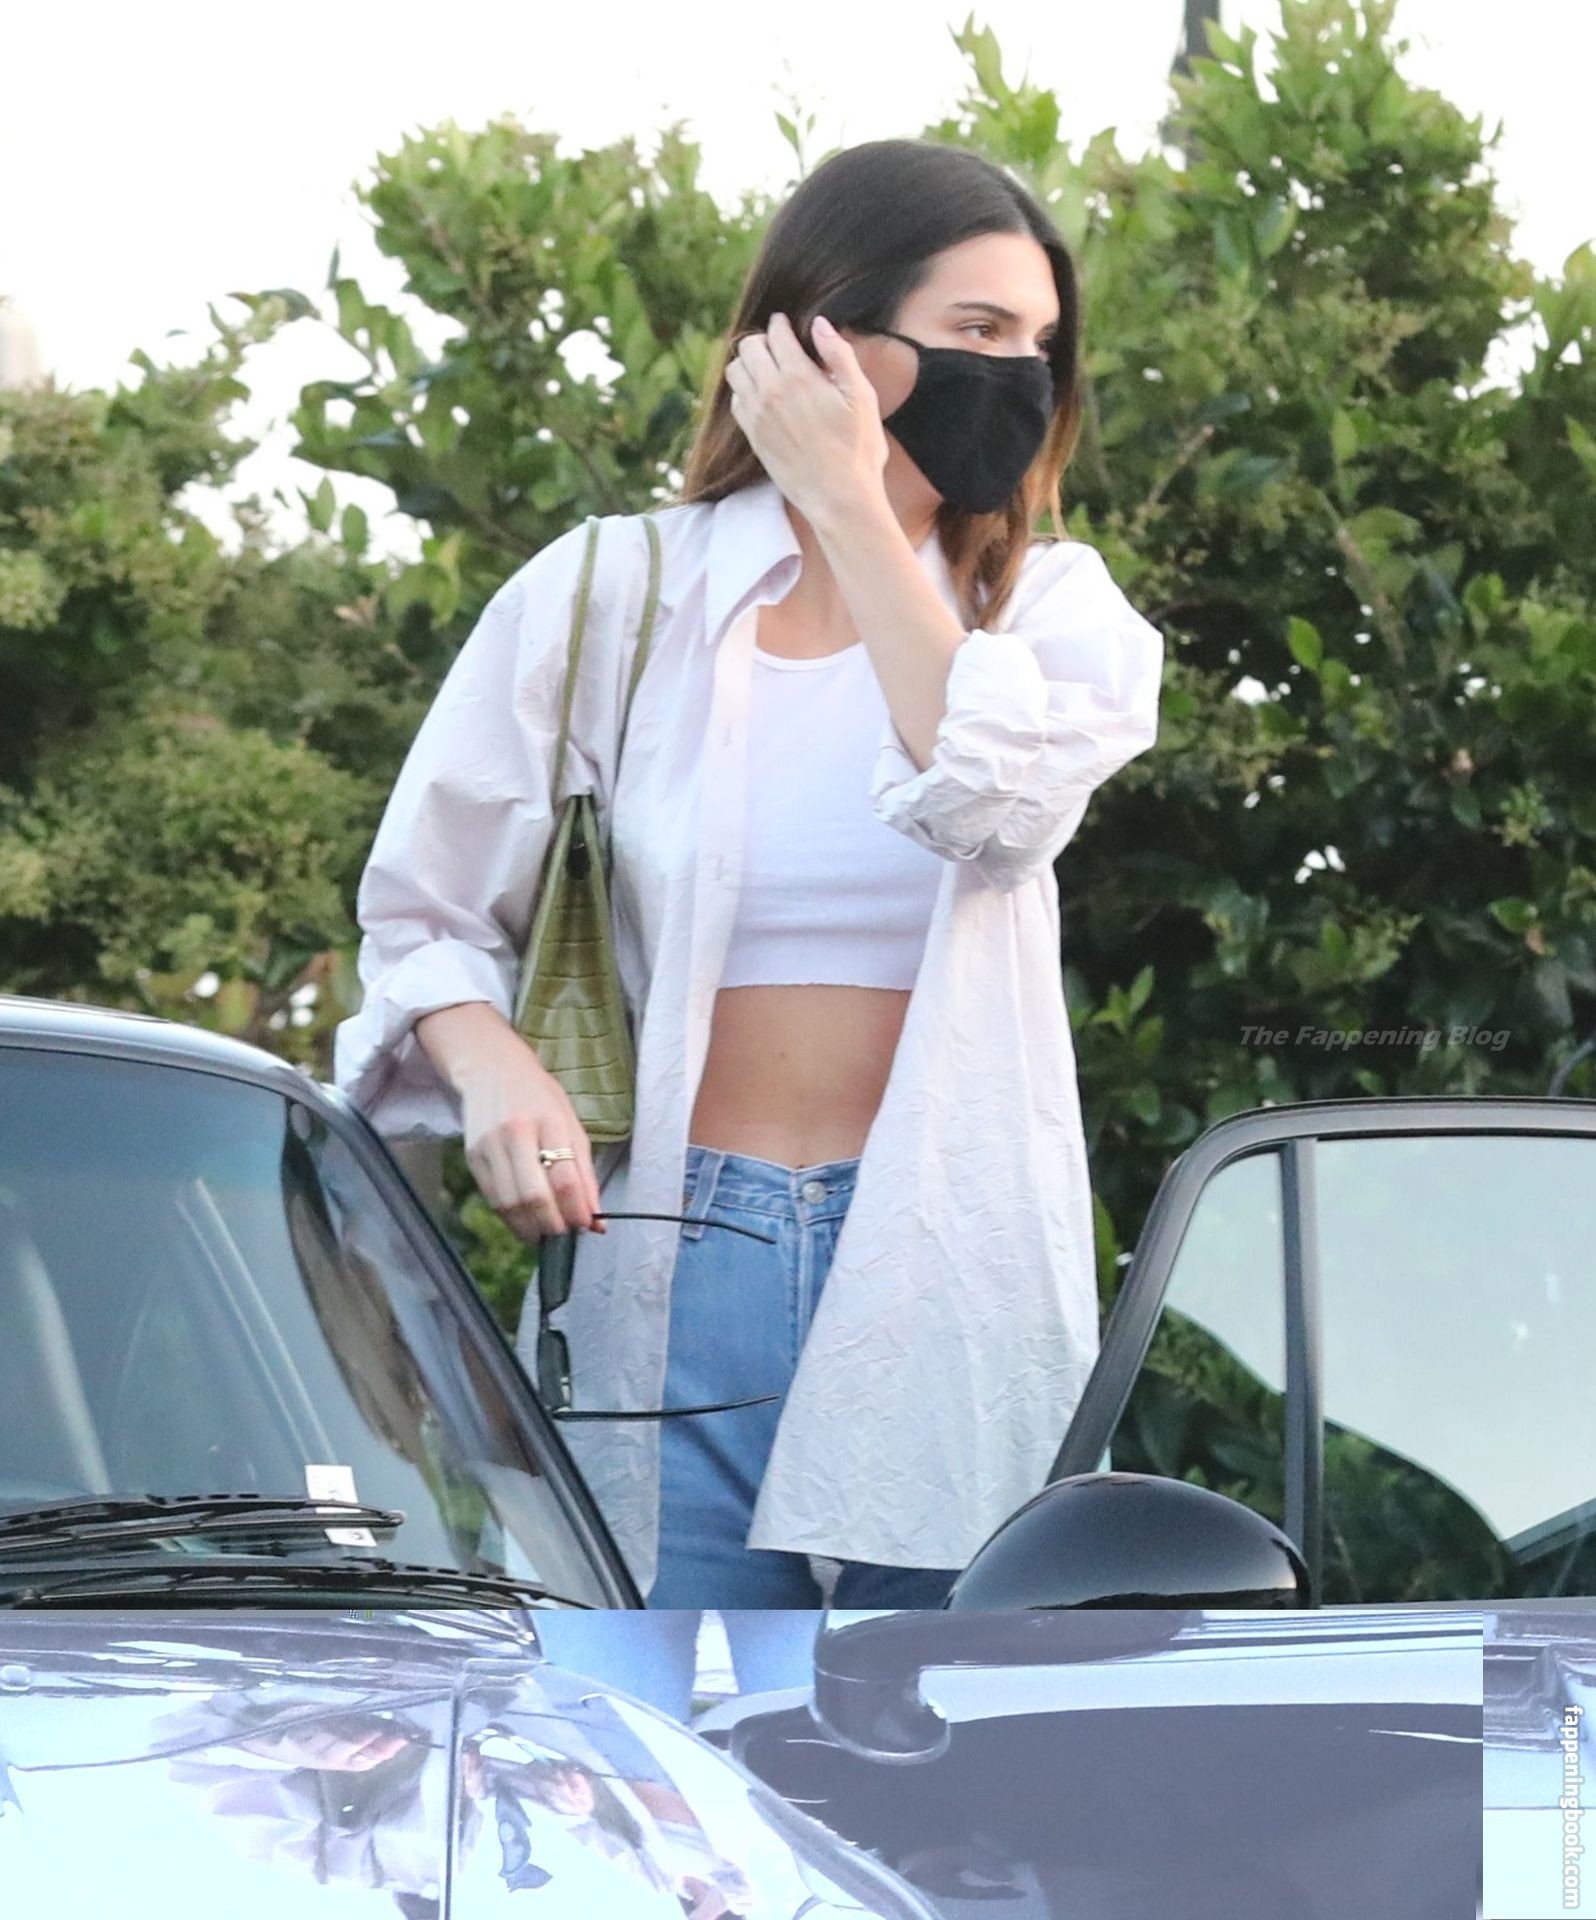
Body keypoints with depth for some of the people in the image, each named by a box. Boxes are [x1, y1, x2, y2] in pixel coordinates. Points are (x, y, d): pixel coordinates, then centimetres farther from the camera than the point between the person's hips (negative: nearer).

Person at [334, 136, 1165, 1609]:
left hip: (948, 1275, 1)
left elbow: (997, 798, -14)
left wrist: (850, 507, -8)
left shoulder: (1046, 607, 9)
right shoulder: (616, 594, 6)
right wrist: (494, 1071, -14)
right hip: (676, 1261, -1)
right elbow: (424, 918, 8)